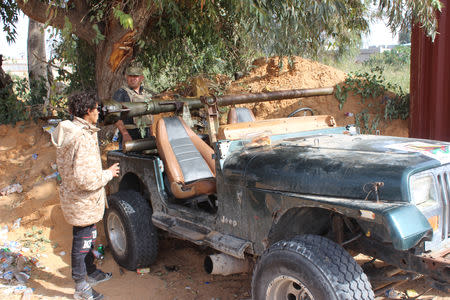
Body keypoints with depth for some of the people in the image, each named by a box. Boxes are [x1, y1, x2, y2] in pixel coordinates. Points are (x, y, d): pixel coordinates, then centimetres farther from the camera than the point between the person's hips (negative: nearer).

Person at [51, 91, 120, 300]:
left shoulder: (71, 131, 4)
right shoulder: (83, 138, -28)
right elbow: (85, 179, -31)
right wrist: (108, 174, -17)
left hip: (74, 196, 10)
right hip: (83, 202, -10)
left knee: (88, 237, 26)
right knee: (82, 242, 6)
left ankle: (91, 273, 45)